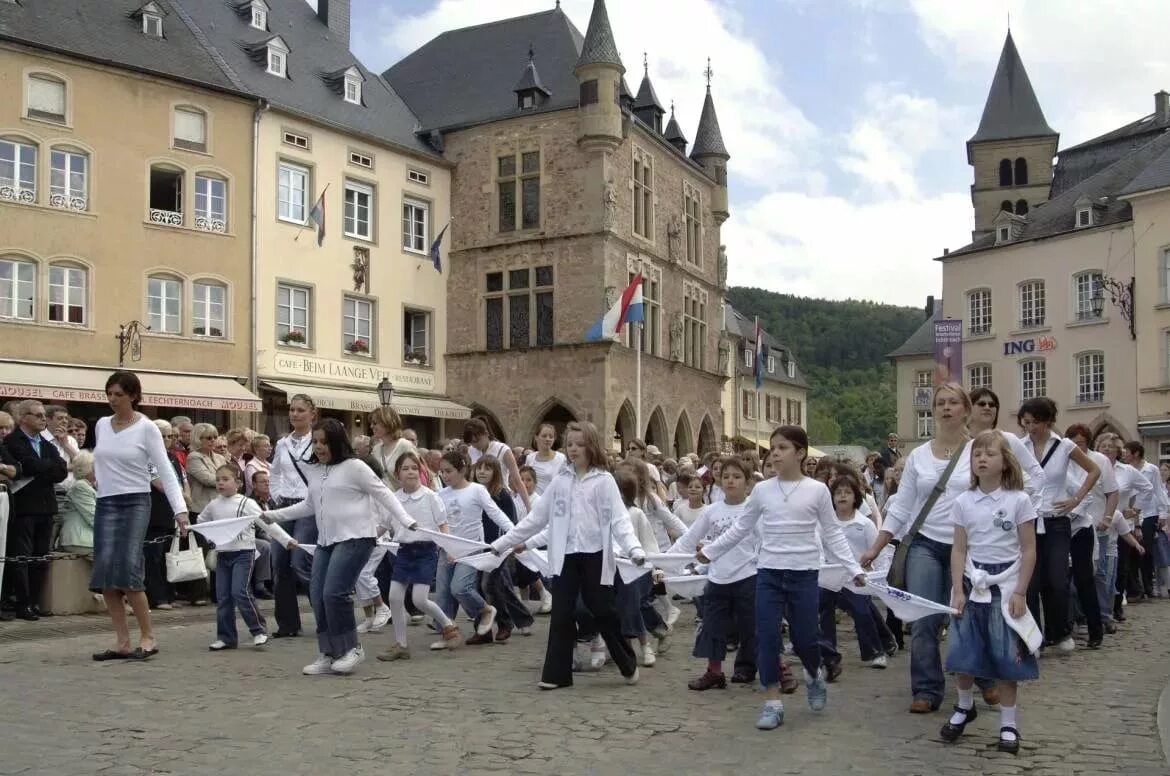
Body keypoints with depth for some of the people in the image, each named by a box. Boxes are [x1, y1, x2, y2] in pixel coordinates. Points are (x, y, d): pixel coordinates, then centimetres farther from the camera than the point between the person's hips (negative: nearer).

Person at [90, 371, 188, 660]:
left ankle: (148, 636, -1)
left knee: (127, 572, -15)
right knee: (105, 576, -3)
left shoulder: (147, 428, -6)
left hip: (135, 503, -5)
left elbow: (166, 471, -10)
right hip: (105, 504, 5)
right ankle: (122, 642, 4)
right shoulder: (101, 425, 9)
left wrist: (180, 509, -18)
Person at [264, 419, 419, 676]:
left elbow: (383, 494, -8)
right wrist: (272, 515, 22)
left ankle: (352, 648, 3)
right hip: (326, 541, 8)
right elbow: (308, 507, 25)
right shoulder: (316, 472, 13)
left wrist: (407, 522, -17)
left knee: (334, 593, -16)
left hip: (355, 538, -8)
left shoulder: (354, 466, -8)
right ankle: (327, 655, 14)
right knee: (317, 596, 2)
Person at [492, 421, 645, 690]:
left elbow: (619, 519, -11)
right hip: (566, 556, 3)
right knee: (561, 615, 3)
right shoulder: (560, 480, 8)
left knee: (602, 611, 4)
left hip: (594, 555, -3)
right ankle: (557, 673, 11)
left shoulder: (604, 480, -3)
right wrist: (500, 543, 8)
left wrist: (634, 548, -29)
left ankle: (628, 664, 23)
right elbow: (536, 518, 10)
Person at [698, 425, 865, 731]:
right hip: (768, 572, 2)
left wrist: (854, 568, -2)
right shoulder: (761, 490, 2)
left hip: (804, 573, -2)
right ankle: (773, 703, 10)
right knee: (767, 637, -1)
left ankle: (815, 676, 38)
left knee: (804, 638, 4)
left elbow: (832, 534, 2)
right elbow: (740, 529, 11)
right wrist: (710, 552, 11)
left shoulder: (817, 490, -3)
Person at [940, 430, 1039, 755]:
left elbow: (1029, 550, -4)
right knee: (964, 652, 5)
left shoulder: (1018, 500, -6)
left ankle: (1008, 723, 15)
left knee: (1006, 656, 1)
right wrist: (958, 591, -5)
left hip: (1005, 585, -2)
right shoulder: (963, 502, 0)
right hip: (972, 583, 2)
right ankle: (964, 707, 29)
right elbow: (959, 550, 3)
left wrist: (1020, 593, -8)